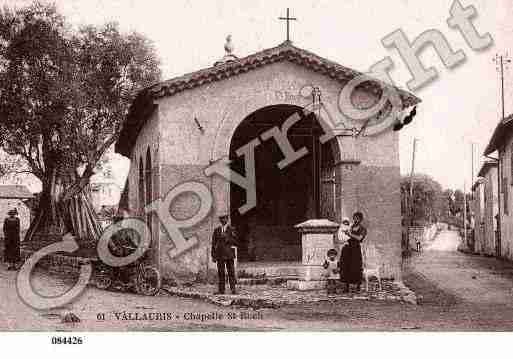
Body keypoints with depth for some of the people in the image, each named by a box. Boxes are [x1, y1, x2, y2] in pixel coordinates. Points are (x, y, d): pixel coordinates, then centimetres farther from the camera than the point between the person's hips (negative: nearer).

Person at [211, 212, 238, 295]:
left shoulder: (232, 230, 5)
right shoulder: (216, 230, 10)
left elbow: (235, 242, 0)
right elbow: (213, 244, 10)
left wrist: (227, 238, -15)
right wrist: (213, 256, 5)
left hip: (229, 254, -2)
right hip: (220, 255, 2)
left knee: (231, 272, -4)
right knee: (220, 273, 0)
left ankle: (233, 289, -4)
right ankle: (221, 290, 1)